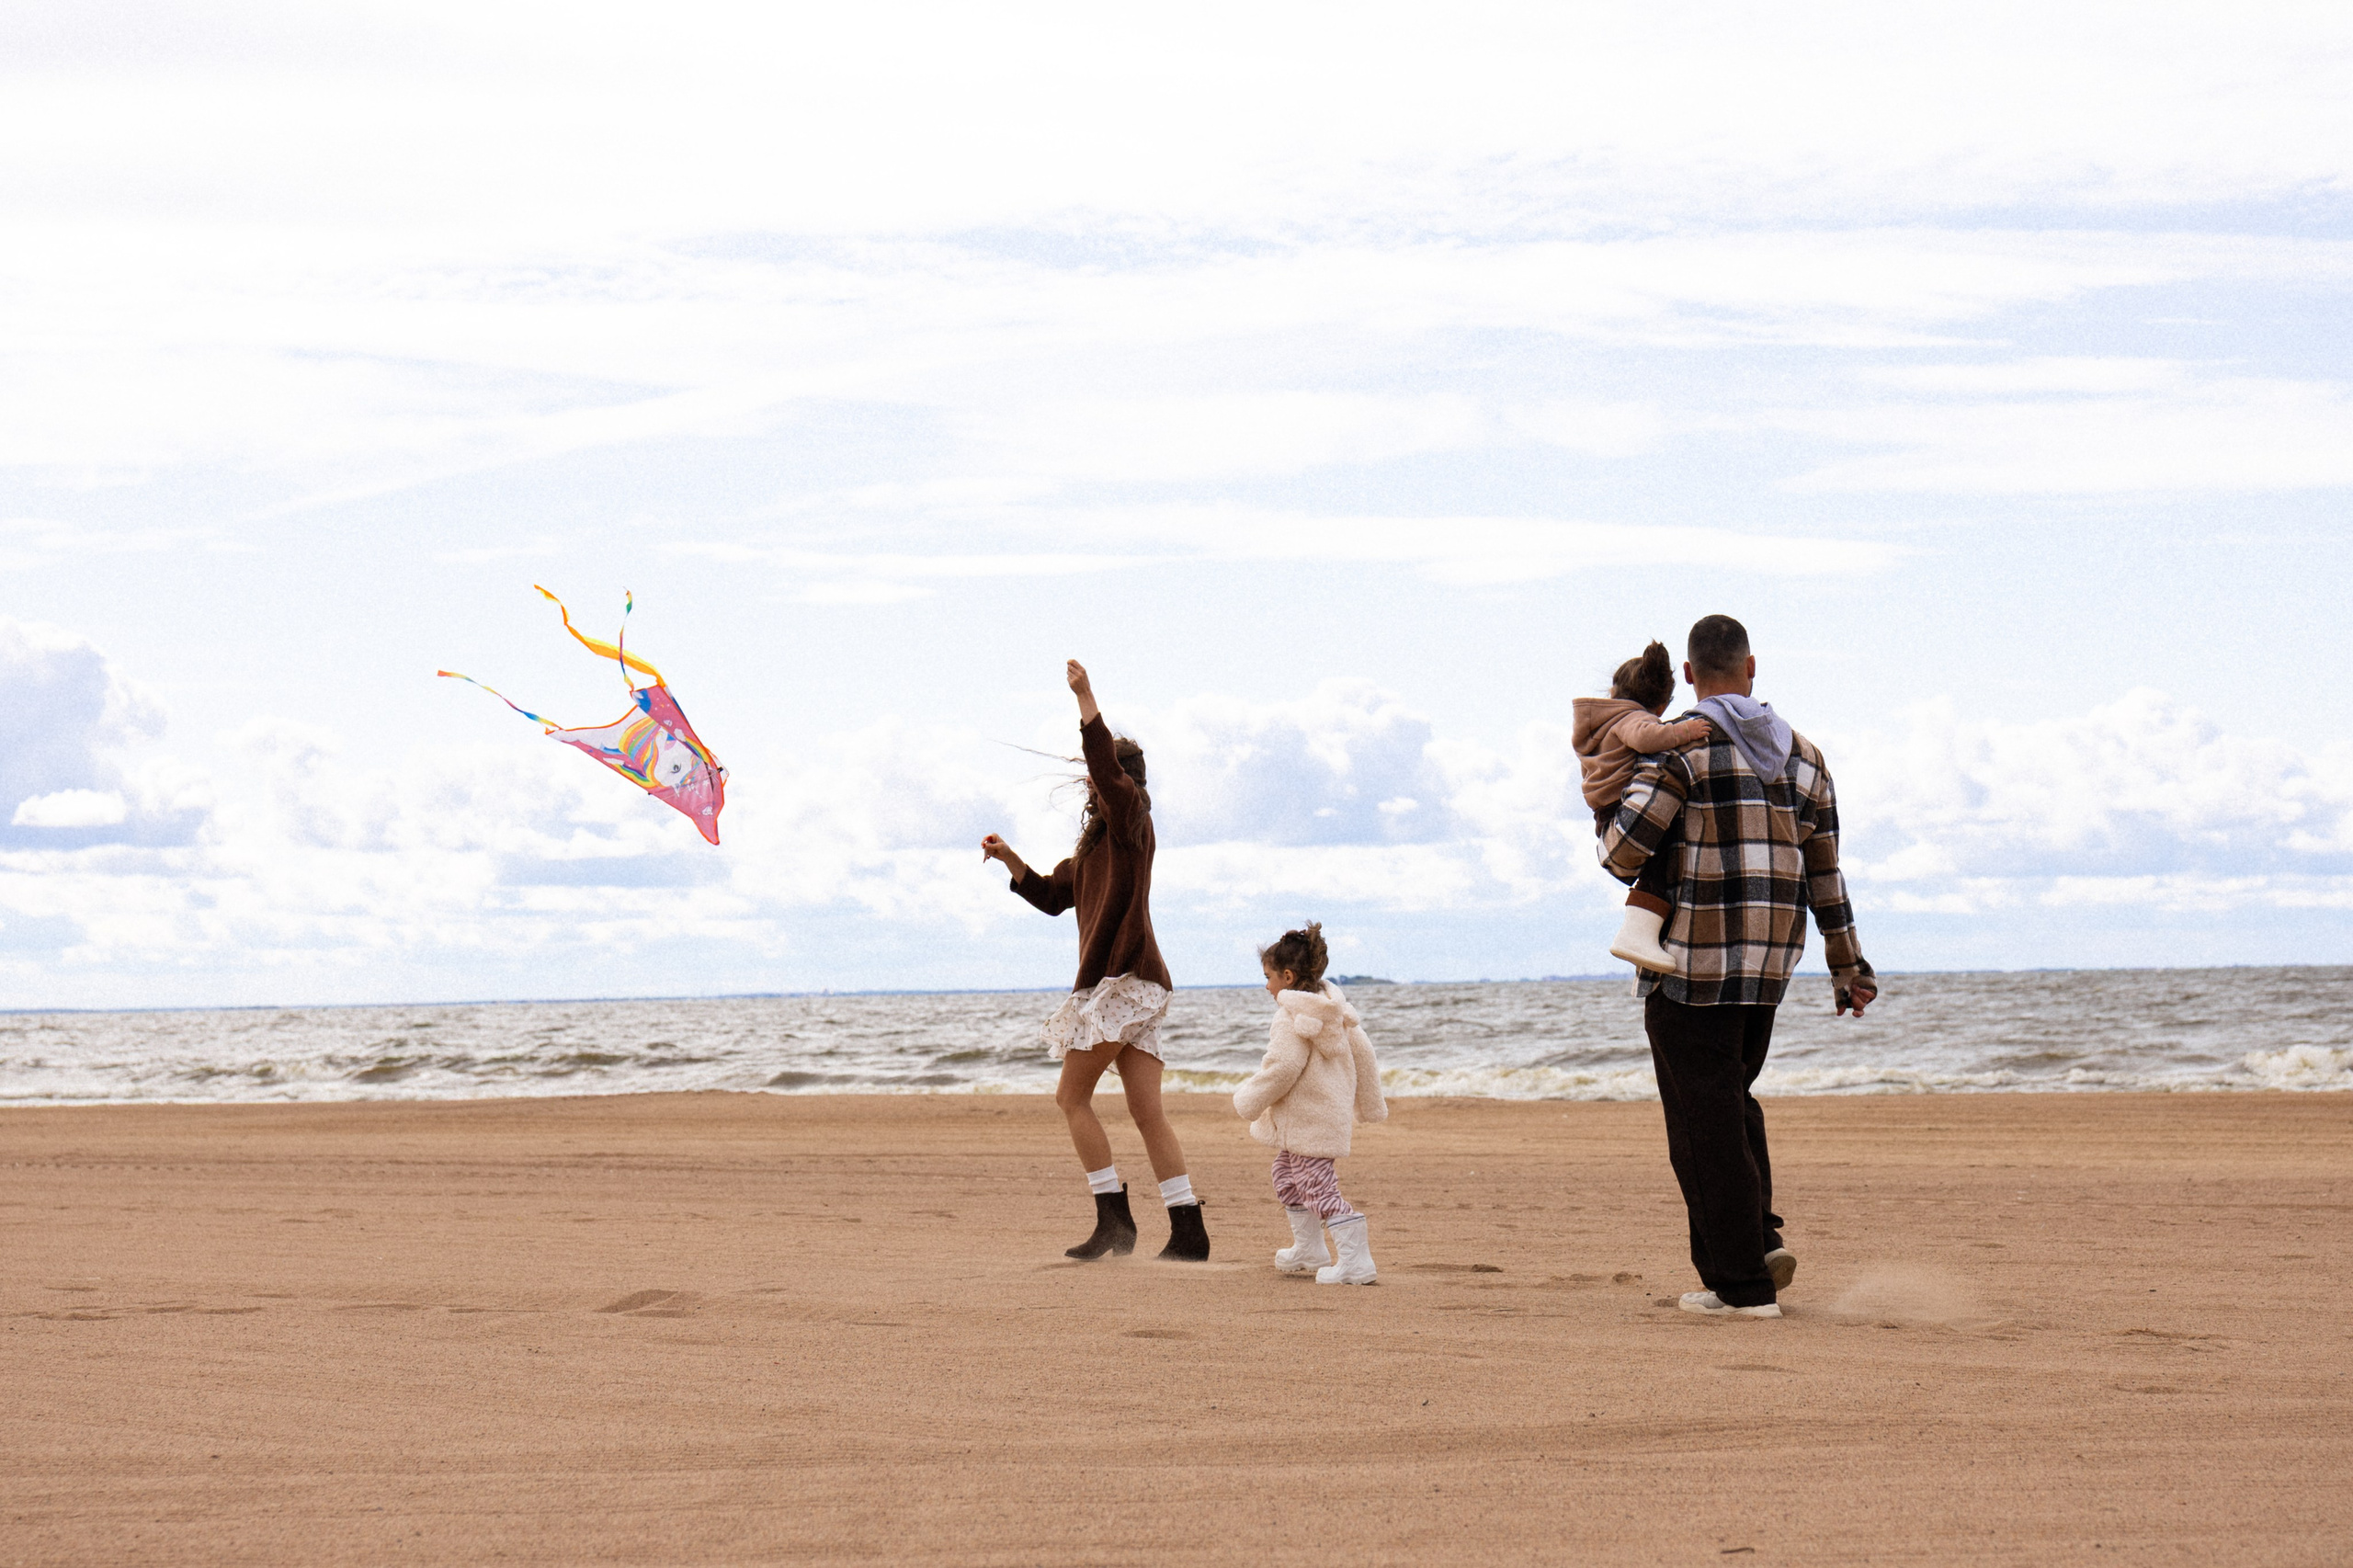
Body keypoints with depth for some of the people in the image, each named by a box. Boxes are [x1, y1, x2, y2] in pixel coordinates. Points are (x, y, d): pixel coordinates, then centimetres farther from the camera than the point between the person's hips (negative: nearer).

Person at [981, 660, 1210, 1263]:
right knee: (1147, 1111, 3)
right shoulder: (1094, 840, 23)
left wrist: (1086, 700, -26)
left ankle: (1114, 1218, -5)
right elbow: (1053, 896, 31)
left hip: (1125, 980, -9)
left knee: (1073, 1096, -4)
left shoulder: (1130, 818, -4)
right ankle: (1189, 1231, -3)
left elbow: (1108, 766, -24)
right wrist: (1010, 861, 19)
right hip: (1118, 981, 9)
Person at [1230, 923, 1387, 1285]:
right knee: (1287, 1174, 25)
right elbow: (1362, 1052, 15)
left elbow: (1283, 1068, -25)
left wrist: (1250, 1100, -12)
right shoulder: (1332, 1008, 10)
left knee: (1318, 1187, -10)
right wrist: (1371, 1103, 25)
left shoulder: (1293, 1017, -18)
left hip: (1307, 1117, -10)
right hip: (1331, 1108, 10)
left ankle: (1356, 1261, -16)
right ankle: (1308, 1249, 34)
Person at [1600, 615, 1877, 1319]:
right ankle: (1760, 1238, 9)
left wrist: (1610, 836, 8)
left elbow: (1625, 851, -17)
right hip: (1768, 967, 6)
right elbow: (1824, 871, 11)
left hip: (1692, 962, -6)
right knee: (1730, 1099, 24)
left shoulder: (1681, 749, -11)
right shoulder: (1802, 756, 8)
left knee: (1704, 1117, 0)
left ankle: (1742, 1281, 0)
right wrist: (1847, 966, 18)